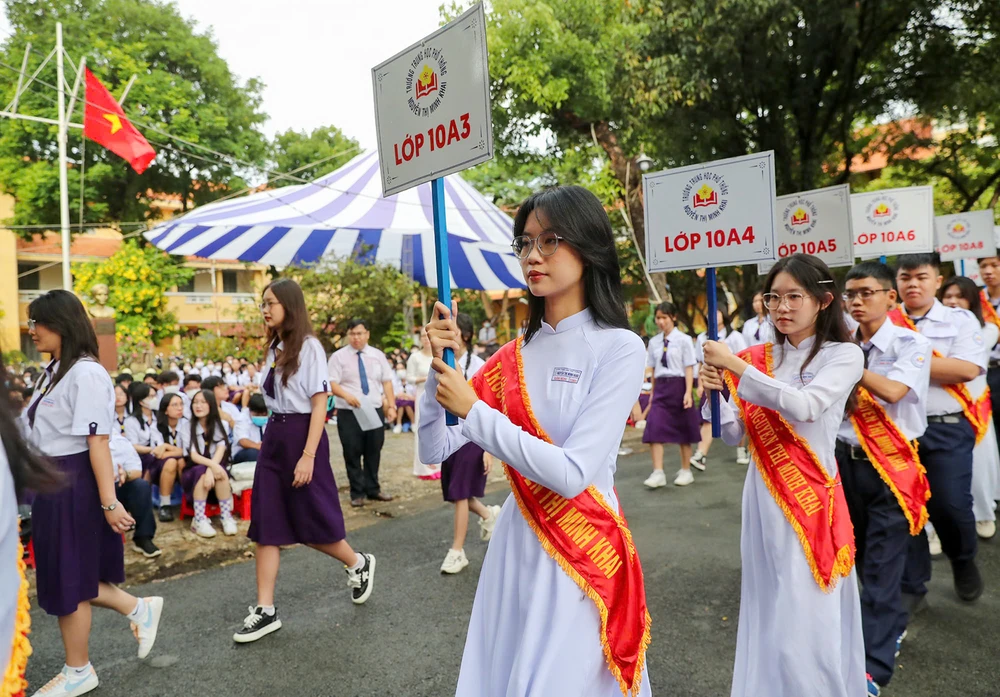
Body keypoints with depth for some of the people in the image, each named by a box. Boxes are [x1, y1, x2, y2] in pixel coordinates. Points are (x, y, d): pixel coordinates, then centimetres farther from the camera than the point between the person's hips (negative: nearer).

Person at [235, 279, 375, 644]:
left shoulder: (309, 346, -12)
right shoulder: (274, 348, 12)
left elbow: (319, 405, -15)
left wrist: (308, 457, -19)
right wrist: (274, 435, 14)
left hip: (301, 435, -7)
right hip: (274, 436, 8)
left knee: (312, 522, 5)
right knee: (266, 525, 5)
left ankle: (358, 565, 31)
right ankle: (265, 610, 13)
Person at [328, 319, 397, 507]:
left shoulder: (378, 355, 9)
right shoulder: (339, 356, -1)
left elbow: (387, 382, 8)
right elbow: (332, 384, -8)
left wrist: (391, 405, -1)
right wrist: (347, 395, -27)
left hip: (375, 410, 3)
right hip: (349, 413, -3)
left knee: (374, 452, 10)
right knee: (352, 454, 2)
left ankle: (373, 489, 24)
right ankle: (357, 493, 14)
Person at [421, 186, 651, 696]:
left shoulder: (618, 347, -13)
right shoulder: (513, 357, 2)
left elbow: (571, 474, -21)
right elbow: (435, 451, 1)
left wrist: (473, 411, -18)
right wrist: (440, 366, -12)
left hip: (583, 550, -5)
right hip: (516, 541, 5)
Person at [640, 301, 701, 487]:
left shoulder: (683, 339, -6)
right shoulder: (654, 342, 6)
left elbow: (689, 368, -7)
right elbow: (652, 369, 10)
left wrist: (688, 392, -13)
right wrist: (653, 392, 9)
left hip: (678, 385, -3)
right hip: (660, 387, 3)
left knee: (683, 430, 10)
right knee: (654, 429, -8)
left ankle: (686, 471, 25)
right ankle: (658, 472, -5)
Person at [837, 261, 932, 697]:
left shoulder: (911, 344, -8)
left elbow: (892, 390, -26)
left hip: (891, 464, -5)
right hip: (847, 459, 5)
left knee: (881, 563, -4)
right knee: (859, 554, 17)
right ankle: (893, 624, 41)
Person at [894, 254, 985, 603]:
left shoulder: (960, 320, 3)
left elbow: (968, 368, -12)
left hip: (947, 429, -1)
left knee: (950, 504, -1)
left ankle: (964, 561, 34)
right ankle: (911, 584, 24)